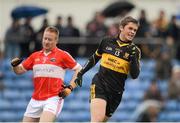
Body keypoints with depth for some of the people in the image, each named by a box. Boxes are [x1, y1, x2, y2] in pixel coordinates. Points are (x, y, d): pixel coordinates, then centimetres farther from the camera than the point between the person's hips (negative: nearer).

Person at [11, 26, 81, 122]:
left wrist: (70, 87, -8)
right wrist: (15, 65, -7)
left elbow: (79, 69, 1)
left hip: (53, 99, -6)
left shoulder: (62, 55, -2)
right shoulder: (35, 56, 12)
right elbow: (19, 70, 16)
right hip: (35, 99, 6)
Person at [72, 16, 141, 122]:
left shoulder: (135, 51, 0)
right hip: (99, 85, -1)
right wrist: (81, 73, 18)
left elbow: (135, 75, -8)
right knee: (98, 118, -21)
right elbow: (95, 58, 21)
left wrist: (133, 58, -22)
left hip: (116, 92, 1)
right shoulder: (107, 42, 4)